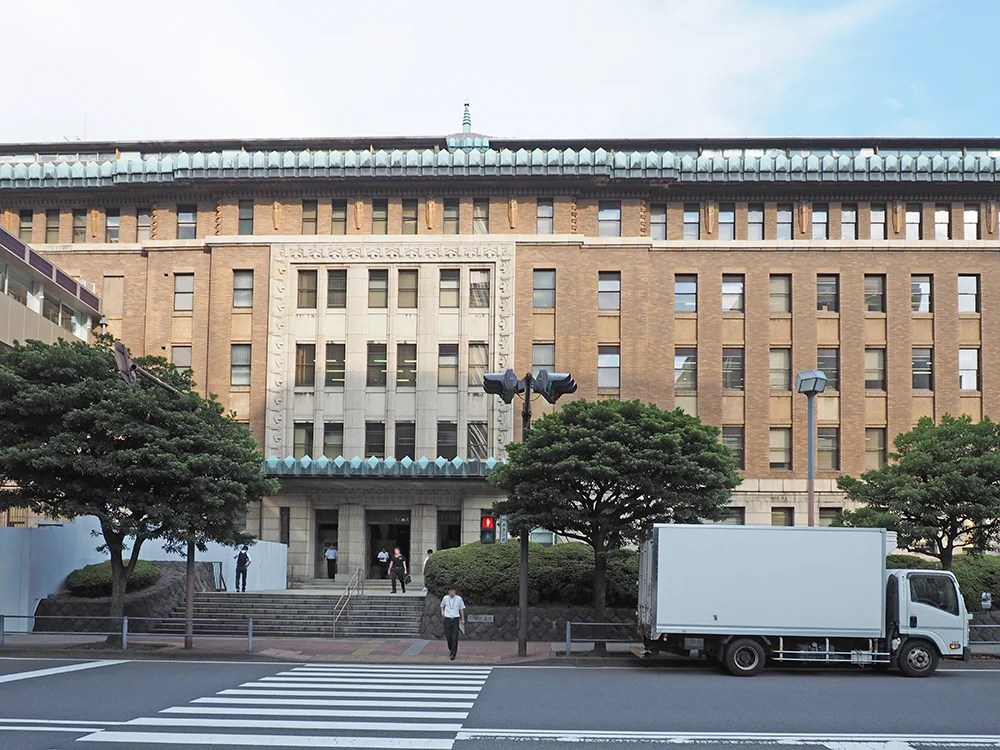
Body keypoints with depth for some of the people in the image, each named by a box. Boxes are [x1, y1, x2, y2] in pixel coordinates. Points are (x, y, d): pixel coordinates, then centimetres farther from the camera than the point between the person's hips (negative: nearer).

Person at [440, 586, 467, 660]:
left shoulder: (459, 599, -3)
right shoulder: (445, 598, 1)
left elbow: (461, 609, 7)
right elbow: (442, 605, 21)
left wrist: (462, 619, 8)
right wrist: (442, 611, 3)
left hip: (455, 619, -2)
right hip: (447, 619, 2)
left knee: (454, 638, -7)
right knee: (448, 637, 5)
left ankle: (453, 654, -3)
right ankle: (451, 649, 32)